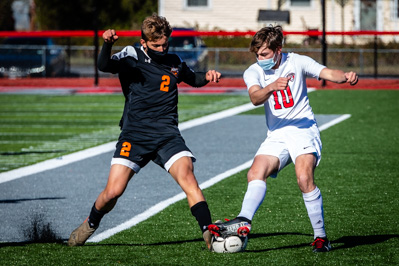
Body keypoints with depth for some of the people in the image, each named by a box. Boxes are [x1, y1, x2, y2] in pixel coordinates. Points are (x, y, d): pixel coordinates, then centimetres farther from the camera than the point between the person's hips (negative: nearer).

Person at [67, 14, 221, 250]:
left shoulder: (174, 62, 13)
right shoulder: (132, 56, 1)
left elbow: (192, 78, 34)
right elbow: (105, 66, -19)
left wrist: (206, 77, 12)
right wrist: (108, 44, -39)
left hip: (167, 134, 2)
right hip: (134, 135, -2)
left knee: (187, 176, -22)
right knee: (113, 191, -10)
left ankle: (210, 233, -23)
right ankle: (91, 224, 20)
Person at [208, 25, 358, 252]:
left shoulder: (297, 62, 0)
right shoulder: (254, 72, 3)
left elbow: (328, 74, -10)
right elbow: (255, 98, -17)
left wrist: (346, 76, -33)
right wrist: (272, 87, -38)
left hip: (304, 130, -3)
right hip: (276, 136, 3)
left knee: (304, 178, -23)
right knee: (256, 173, -20)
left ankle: (321, 237, -14)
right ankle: (243, 223, -35)